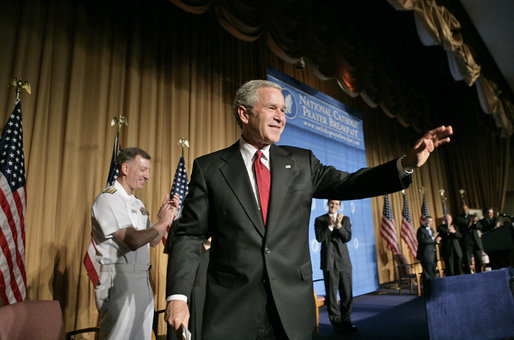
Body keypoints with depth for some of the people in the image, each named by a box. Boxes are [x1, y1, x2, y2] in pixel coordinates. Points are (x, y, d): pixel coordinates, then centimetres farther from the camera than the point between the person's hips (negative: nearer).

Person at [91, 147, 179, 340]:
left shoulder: (137, 204, 16)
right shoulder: (108, 199, -10)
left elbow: (153, 241, 15)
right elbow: (133, 241, -20)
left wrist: (167, 214, 3)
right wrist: (162, 222, -10)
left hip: (142, 280, 8)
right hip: (119, 278, -8)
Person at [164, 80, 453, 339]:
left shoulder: (302, 162, 7)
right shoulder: (209, 167, -2)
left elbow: (347, 184, 0)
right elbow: (190, 235, -3)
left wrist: (407, 164, -12)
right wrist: (177, 296, -11)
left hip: (293, 307, 3)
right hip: (231, 308, -2)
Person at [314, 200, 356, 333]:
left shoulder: (345, 219, 12)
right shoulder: (319, 220, 5)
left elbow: (348, 237, 0)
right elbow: (319, 238, -6)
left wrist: (339, 225, -14)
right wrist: (330, 226, -14)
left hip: (344, 260, 3)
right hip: (329, 261, -2)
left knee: (347, 294, 6)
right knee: (331, 294, 2)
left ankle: (346, 322, 20)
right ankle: (336, 323, 13)